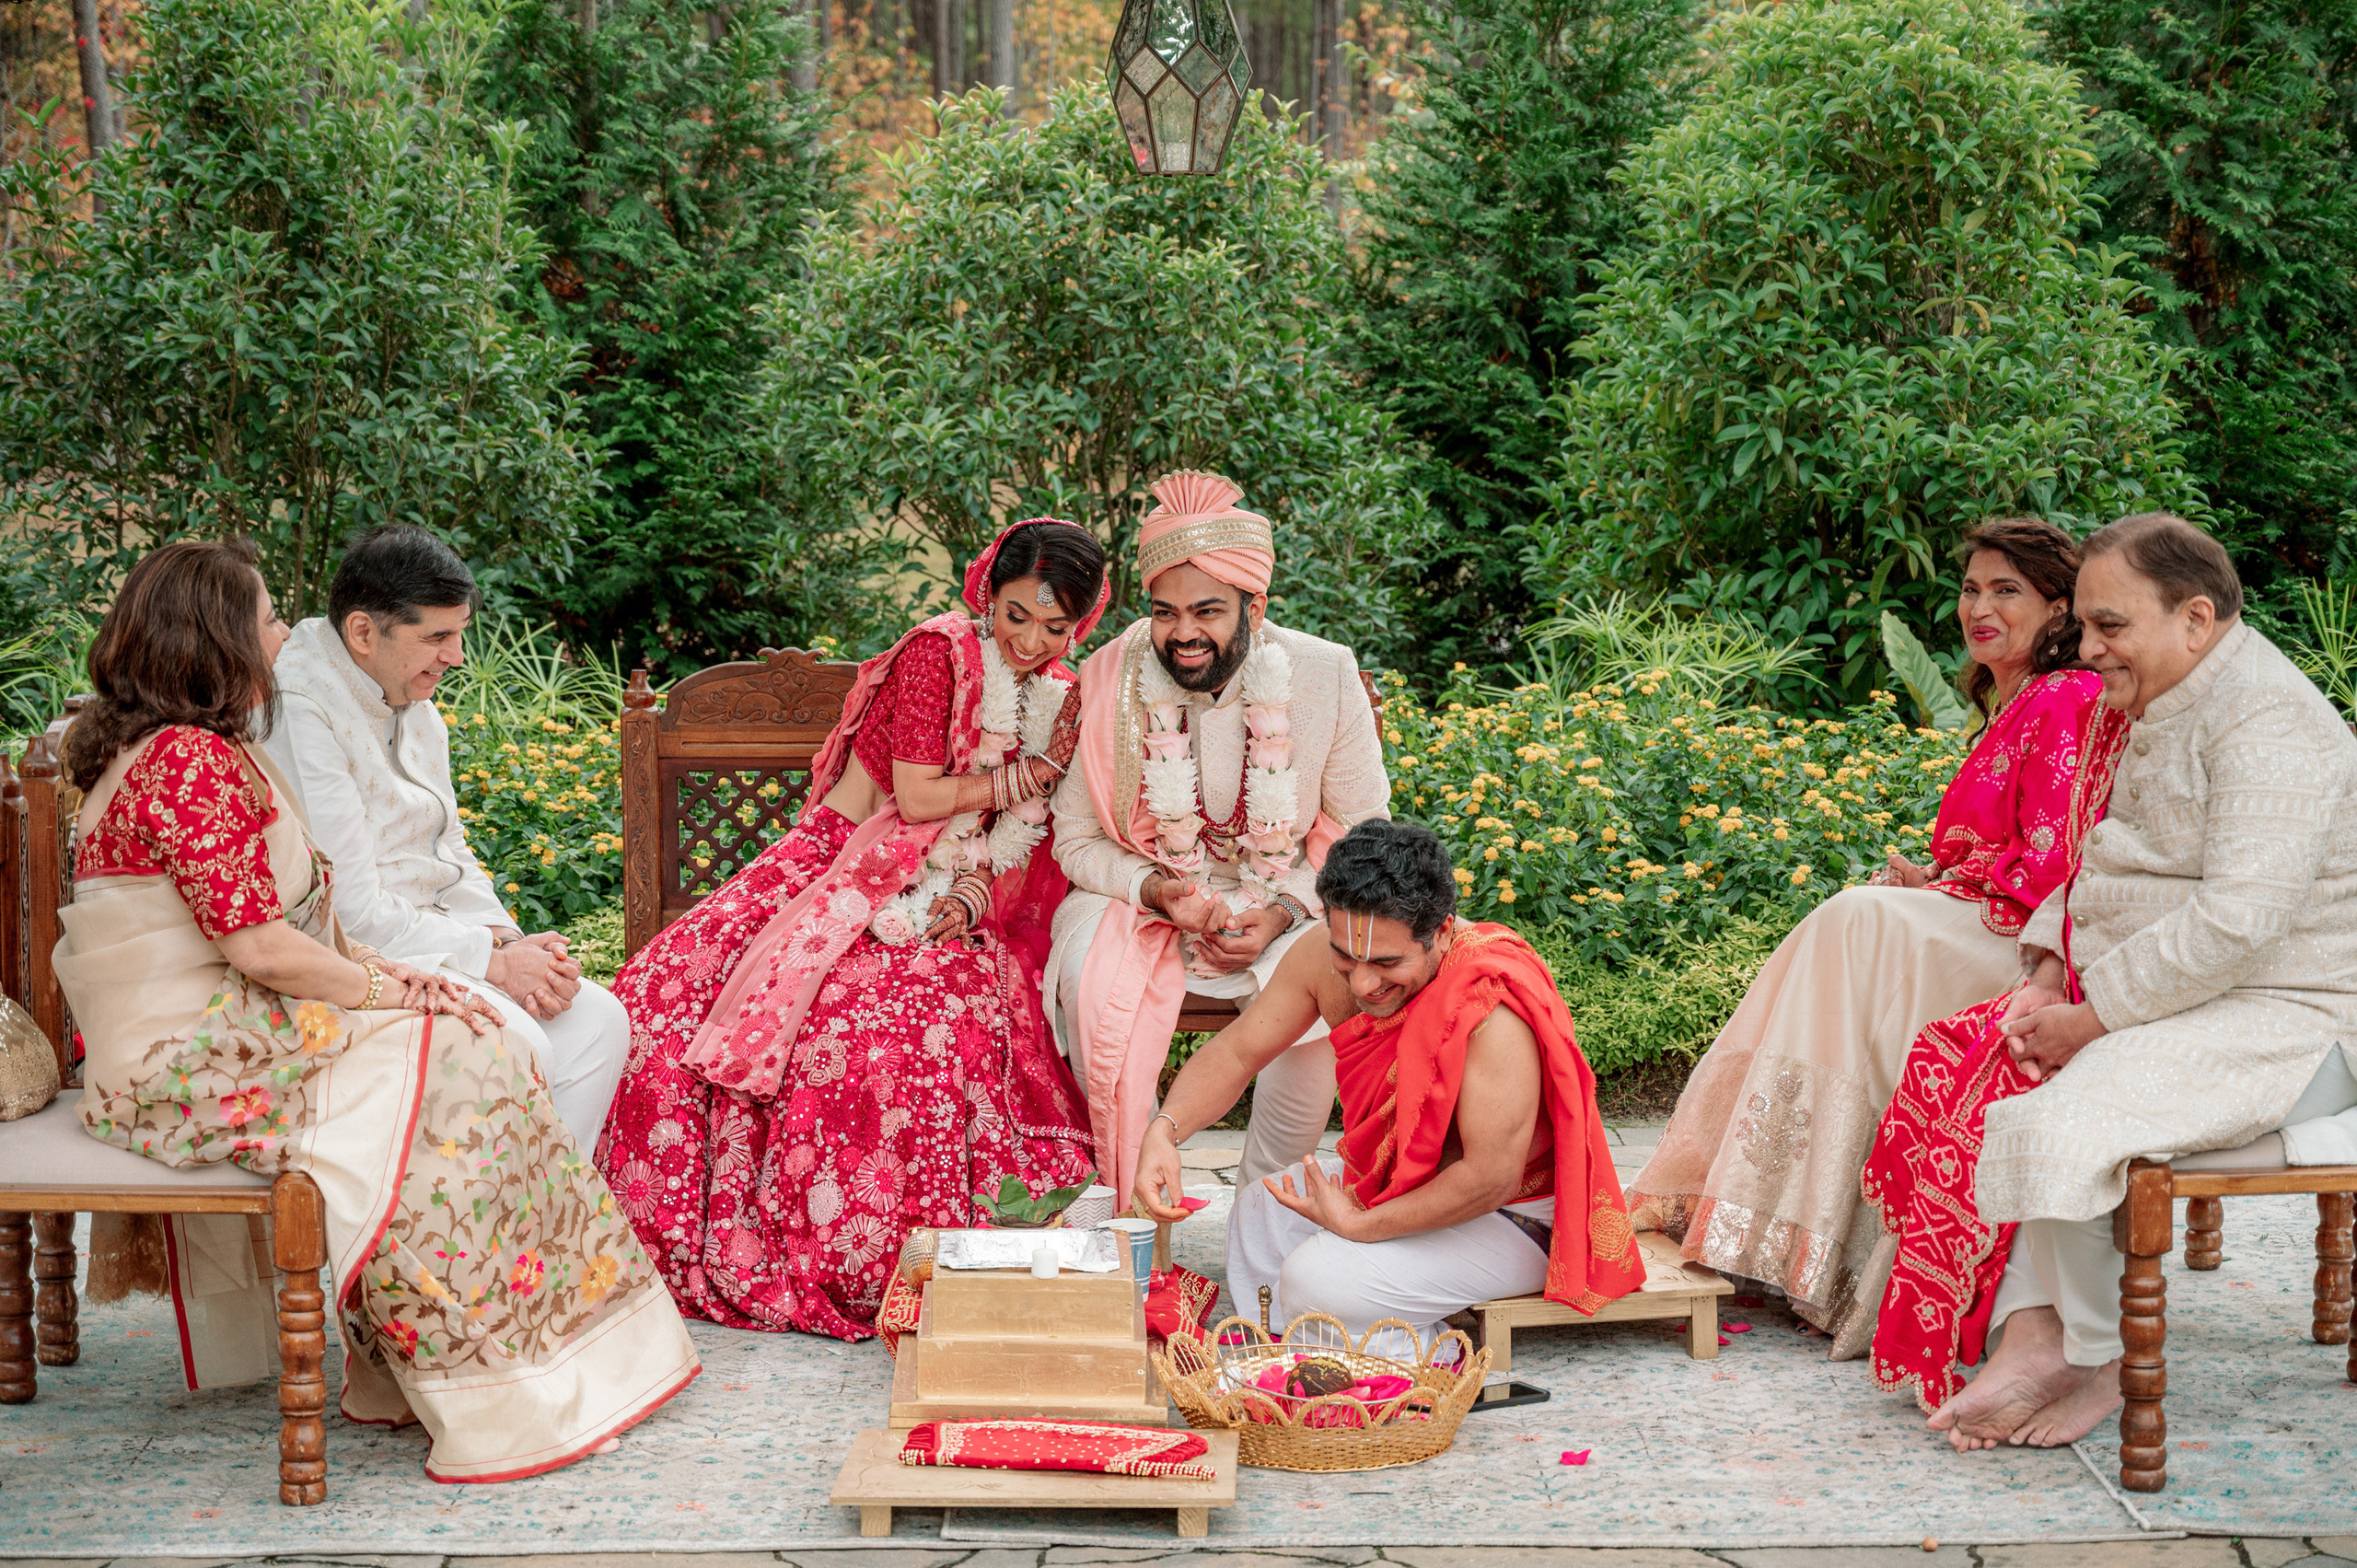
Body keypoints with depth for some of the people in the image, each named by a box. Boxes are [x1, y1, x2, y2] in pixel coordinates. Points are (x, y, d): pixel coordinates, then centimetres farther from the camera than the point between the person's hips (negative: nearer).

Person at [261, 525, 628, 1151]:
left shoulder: (416, 710, 13)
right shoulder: (300, 716, -18)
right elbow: (348, 906, -21)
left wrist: (507, 939, -2)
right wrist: (490, 960, -17)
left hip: (428, 934, 9)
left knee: (596, 1018, -8)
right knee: (515, 1047, -27)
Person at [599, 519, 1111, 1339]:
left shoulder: (1062, 702, 10)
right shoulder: (940, 651, -6)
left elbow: (1017, 840, 12)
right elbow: (918, 796, -11)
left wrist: (971, 897, -8)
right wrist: (1034, 773, -5)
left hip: (935, 899, 3)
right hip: (840, 867, -2)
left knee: (948, 1008, -33)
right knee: (679, 982, -25)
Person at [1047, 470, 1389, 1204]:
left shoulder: (1325, 677, -11)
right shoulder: (1105, 684, -12)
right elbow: (1077, 840, -2)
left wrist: (1284, 911, -17)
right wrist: (1156, 891, -22)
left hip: (1287, 904, 0)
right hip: (1141, 898, 0)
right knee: (1092, 977, -31)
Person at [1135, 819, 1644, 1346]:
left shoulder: (1494, 1005, -34)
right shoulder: (1328, 955, -12)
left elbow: (1492, 1178, -32)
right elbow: (1236, 1051, -1)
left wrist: (1361, 1225, -26)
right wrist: (1165, 1130, -19)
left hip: (1510, 1220, -8)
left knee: (1318, 1279, -22)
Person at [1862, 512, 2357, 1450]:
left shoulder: (2267, 723, -18)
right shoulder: (2156, 714, 15)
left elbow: (2237, 921, -27)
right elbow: (2098, 872, 20)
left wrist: (2092, 1015, -21)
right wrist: (2047, 972, 1)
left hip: (2281, 1021, -10)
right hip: (2143, 998, 10)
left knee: (2061, 1120, -29)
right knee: (1957, 1072, -8)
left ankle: (2091, 1364, -9)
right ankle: (2030, 1336, -15)